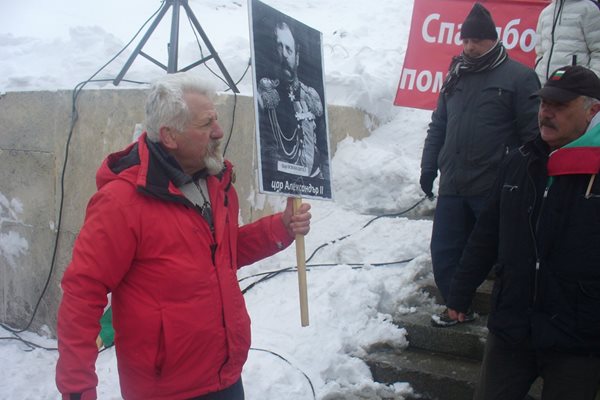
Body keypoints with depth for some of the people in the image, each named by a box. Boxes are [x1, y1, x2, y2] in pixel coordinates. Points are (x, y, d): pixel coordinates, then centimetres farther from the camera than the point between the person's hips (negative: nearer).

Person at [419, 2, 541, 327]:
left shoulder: (519, 77, -7)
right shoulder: (456, 76, 13)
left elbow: (534, 134, -9)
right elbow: (438, 126, 17)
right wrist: (428, 167, 12)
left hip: (495, 190, -6)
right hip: (452, 187, 6)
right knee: (444, 252, 11)